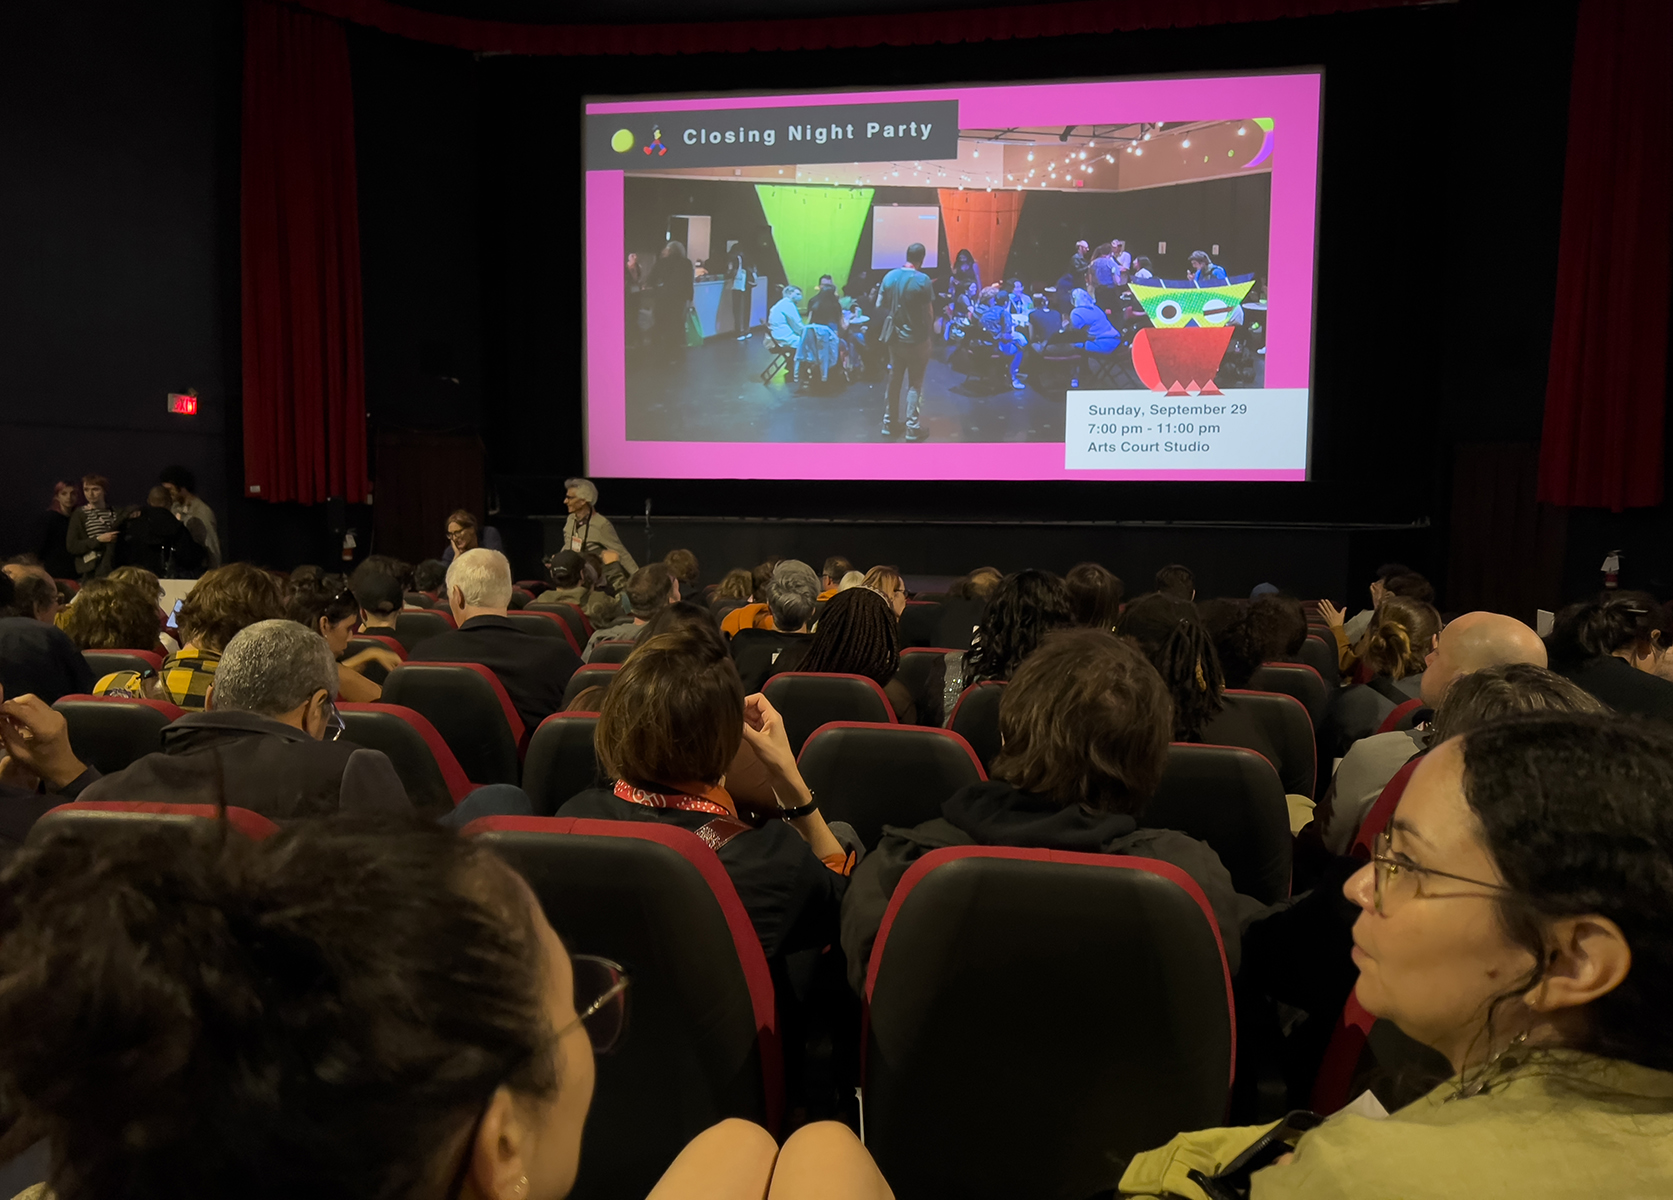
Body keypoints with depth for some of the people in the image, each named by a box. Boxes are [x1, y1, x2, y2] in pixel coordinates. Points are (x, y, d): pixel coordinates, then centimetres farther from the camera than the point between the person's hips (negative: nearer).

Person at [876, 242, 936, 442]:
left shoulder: (889, 276, -2)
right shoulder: (923, 280, -17)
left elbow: (879, 305, 3)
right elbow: (929, 312, -15)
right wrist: (930, 330, 1)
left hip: (894, 337, 5)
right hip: (916, 339, -5)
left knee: (894, 380, 15)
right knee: (915, 383, 4)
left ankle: (888, 424, 20)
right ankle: (912, 427, 4)